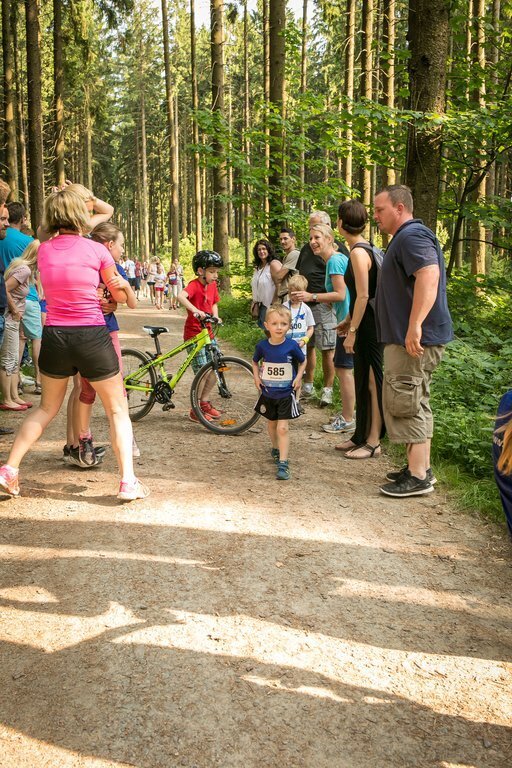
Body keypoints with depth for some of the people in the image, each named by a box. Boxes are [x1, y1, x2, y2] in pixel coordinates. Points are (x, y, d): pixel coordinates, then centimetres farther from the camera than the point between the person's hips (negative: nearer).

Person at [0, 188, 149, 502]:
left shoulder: (44, 251, 4)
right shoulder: (97, 250, -5)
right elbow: (120, 296, 8)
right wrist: (120, 284, 30)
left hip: (54, 337, 4)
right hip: (92, 336, -4)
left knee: (46, 408, 23)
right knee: (118, 409, 10)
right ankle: (128, 481, 2)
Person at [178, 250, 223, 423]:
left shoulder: (213, 285, 6)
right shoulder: (195, 285, -17)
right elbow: (181, 296, -36)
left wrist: (215, 317, 1)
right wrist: (196, 310, -48)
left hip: (208, 332, 8)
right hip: (194, 333, -8)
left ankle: (204, 402, 28)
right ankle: (195, 411, 8)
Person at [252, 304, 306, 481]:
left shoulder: (292, 346, -14)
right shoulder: (262, 345, -8)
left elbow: (303, 361, 5)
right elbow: (255, 362, 12)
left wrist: (298, 377, -8)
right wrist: (256, 377, -2)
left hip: (286, 394, -3)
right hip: (267, 393, 3)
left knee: (283, 428, -10)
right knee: (271, 424, 21)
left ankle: (283, 464, -8)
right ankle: (275, 449, 47)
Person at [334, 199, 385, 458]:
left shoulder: (358, 252, -17)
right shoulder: (365, 248, 12)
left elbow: (363, 296, -22)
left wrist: (352, 331, -19)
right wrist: (349, 320, 21)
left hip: (370, 326, -10)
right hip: (367, 323, 10)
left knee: (372, 382, -2)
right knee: (363, 381, 15)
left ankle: (373, 442, 7)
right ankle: (361, 435, 26)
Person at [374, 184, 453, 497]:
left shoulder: (412, 236, -14)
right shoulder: (406, 237, 21)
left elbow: (429, 275, -31)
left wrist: (415, 326, -37)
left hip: (413, 340, -11)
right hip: (409, 338, 11)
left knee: (404, 403, -7)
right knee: (416, 404, 15)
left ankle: (418, 477, -1)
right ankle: (421, 468, 24)